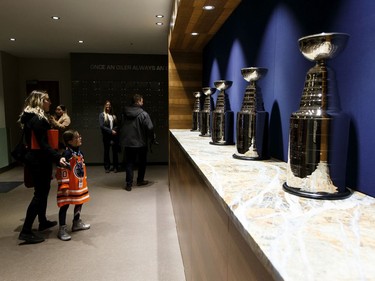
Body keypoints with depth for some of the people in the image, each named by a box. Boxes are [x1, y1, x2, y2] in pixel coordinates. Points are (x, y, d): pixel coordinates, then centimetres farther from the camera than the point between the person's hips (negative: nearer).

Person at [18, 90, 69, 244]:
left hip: (36, 159, 11)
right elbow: (43, 144, -26)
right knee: (40, 193, -6)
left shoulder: (33, 117, 14)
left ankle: (43, 222, 32)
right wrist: (58, 157, -36)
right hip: (39, 161, -11)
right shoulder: (38, 119, -18)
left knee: (43, 190, 18)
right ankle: (26, 231, -1)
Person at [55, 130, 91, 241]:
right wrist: (64, 187, -22)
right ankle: (62, 229, 11)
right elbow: (62, 171, -22)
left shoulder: (80, 152, 6)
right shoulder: (67, 154, -21)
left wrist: (84, 182, 20)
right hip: (69, 187, -9)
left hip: (80, 186, 9)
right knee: (65, 206, 1)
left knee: (79, 203, 20)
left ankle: (77, 223, 38)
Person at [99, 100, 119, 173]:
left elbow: (117, 125, 11)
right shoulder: (102, 115, 2)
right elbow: (102, 126, -7)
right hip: (106, 136, -2)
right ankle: (107, 167, 14)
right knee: (106, 152, 5)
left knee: (115, 151, 2)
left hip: (114, 135, 2)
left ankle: (115, 167, 11)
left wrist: (114, 130, -9)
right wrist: (111, 131, -12)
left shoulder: (114, 115, 11)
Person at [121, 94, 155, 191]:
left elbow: (122, 126, 8)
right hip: (141, 143, -4)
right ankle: (140, 180, 27)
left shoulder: (126, 112, 1)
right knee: (142, 162, 16)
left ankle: (129, 184, 7)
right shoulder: (143, 114, -16)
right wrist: (152, 138, -2)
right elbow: (150, 128, -18)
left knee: (129, 163, 9)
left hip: (128, 142, 4)